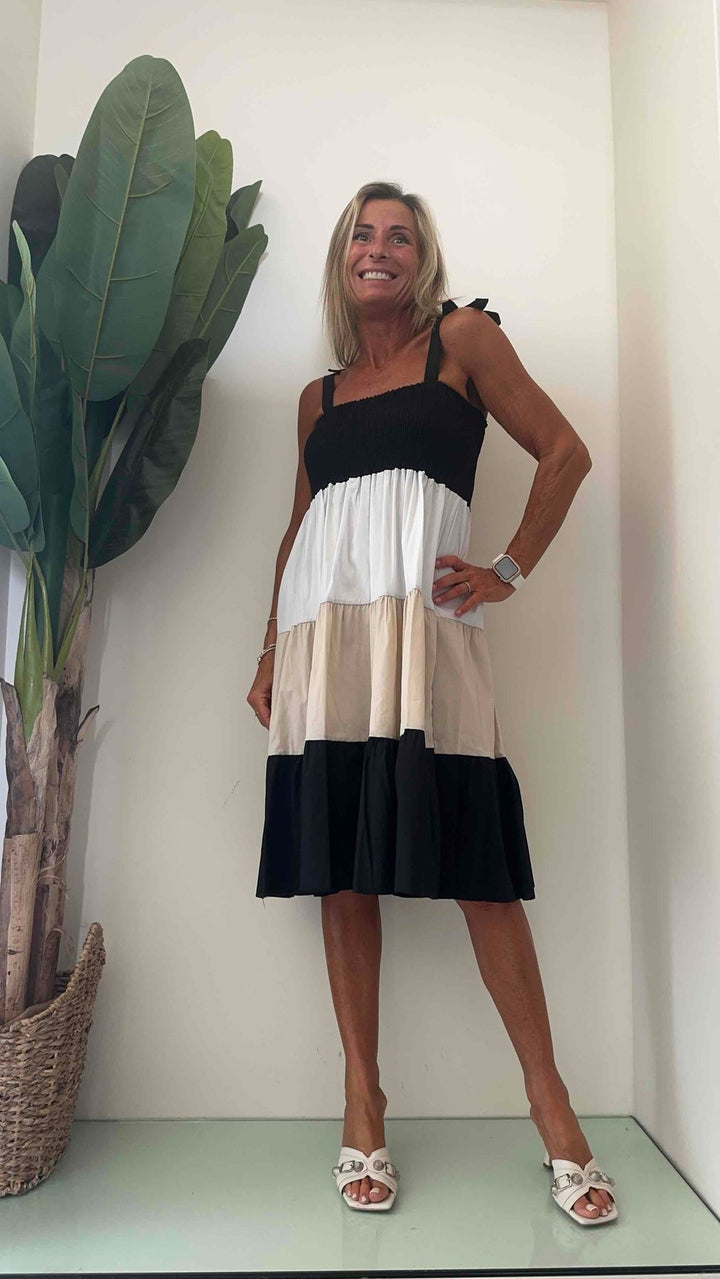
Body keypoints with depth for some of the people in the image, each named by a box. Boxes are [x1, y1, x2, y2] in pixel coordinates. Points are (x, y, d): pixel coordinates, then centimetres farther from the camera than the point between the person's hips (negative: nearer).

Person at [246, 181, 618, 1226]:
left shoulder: (463, 339, 13)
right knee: (340, 871, 3)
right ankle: (364, 1109, 15)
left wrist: (511, 570, -1)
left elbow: (566, 453, 9)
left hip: (419, 619, -4)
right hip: (320, 631, 5)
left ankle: (551, 1107, 9)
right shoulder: (318, 395, 24)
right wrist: (269, 653, 15)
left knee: (474, 864, -6)